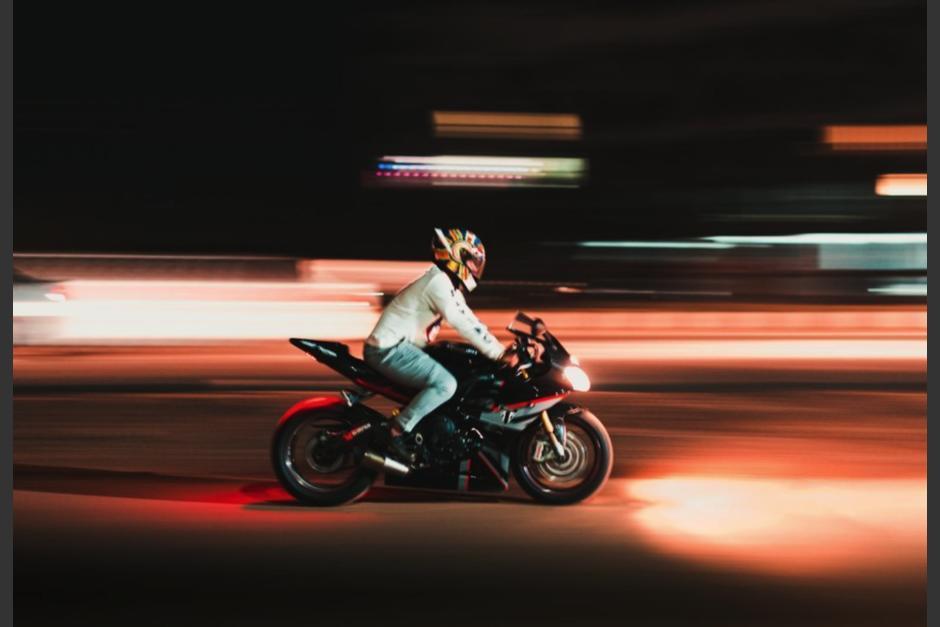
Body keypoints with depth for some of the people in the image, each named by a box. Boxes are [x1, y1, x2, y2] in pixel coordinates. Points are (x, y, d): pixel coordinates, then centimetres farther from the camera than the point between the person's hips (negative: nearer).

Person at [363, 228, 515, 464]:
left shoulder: (448, 284, 15)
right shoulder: (439, 282, -17)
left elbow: (467, 321, 16)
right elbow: (464, 325, -23)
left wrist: (501, 349, 9)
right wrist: (499, 353, -21)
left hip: (398, 346, 11)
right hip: (389, 349, -11)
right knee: (446, 384, -23)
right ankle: (397, 434, -17)